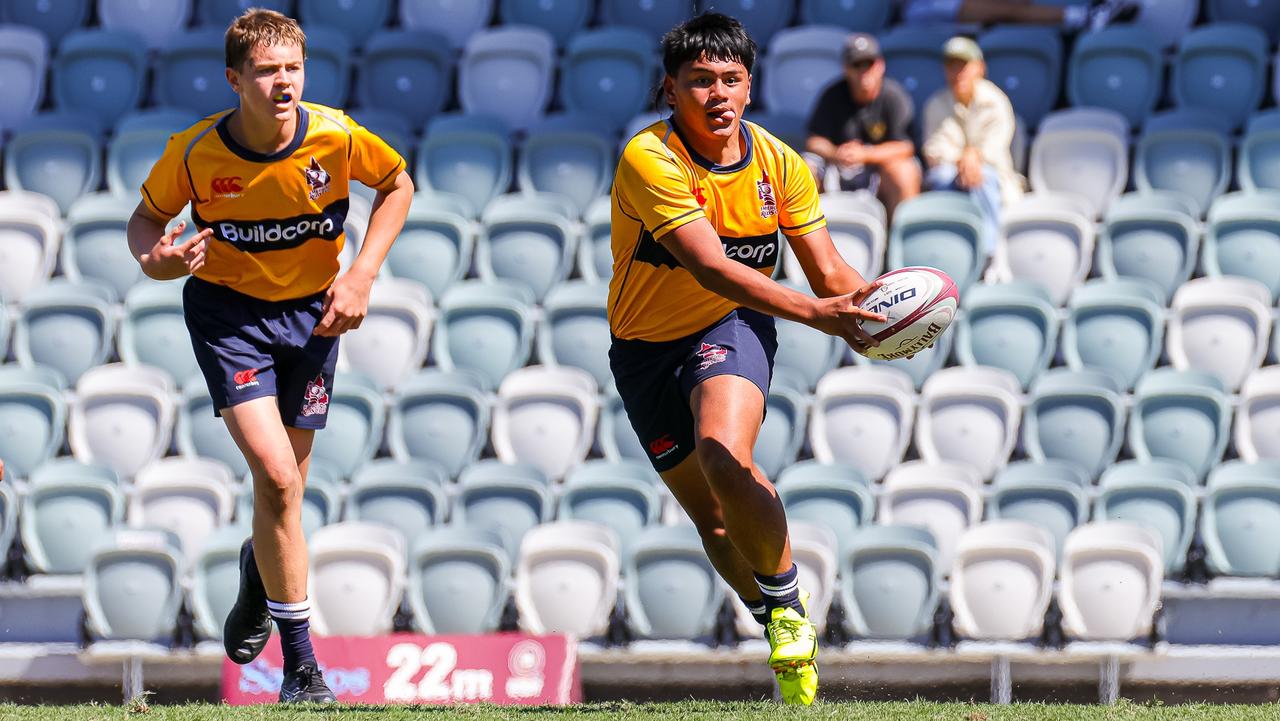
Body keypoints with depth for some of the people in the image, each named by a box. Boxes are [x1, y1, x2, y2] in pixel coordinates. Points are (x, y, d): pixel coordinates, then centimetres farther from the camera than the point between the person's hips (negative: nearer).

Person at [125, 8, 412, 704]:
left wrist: (361, 275, -7)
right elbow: (148, 214, -1)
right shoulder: (195, 151, -18)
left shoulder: (337, 138, -17)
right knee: (275, 476, -18)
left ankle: (259, 573, 48)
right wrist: (152, 256, -24)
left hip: (311, 310, 2)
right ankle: (301, 666, -9)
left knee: (285, 484, 8)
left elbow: (397, 184, 3)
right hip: (228, 312, -2)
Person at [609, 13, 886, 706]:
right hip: (649, 343, 0)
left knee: (724, 458, -28)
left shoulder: (779, 164, -9)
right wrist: (813, 312, -45)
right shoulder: (649, 159, -24)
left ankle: (786, 604, -9)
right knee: (712, 517, 4)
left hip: (735, 328, 0)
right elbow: (711, 266, -34)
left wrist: (875, 306, -29)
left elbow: (829, 272, -6)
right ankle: (781, 625, 28)